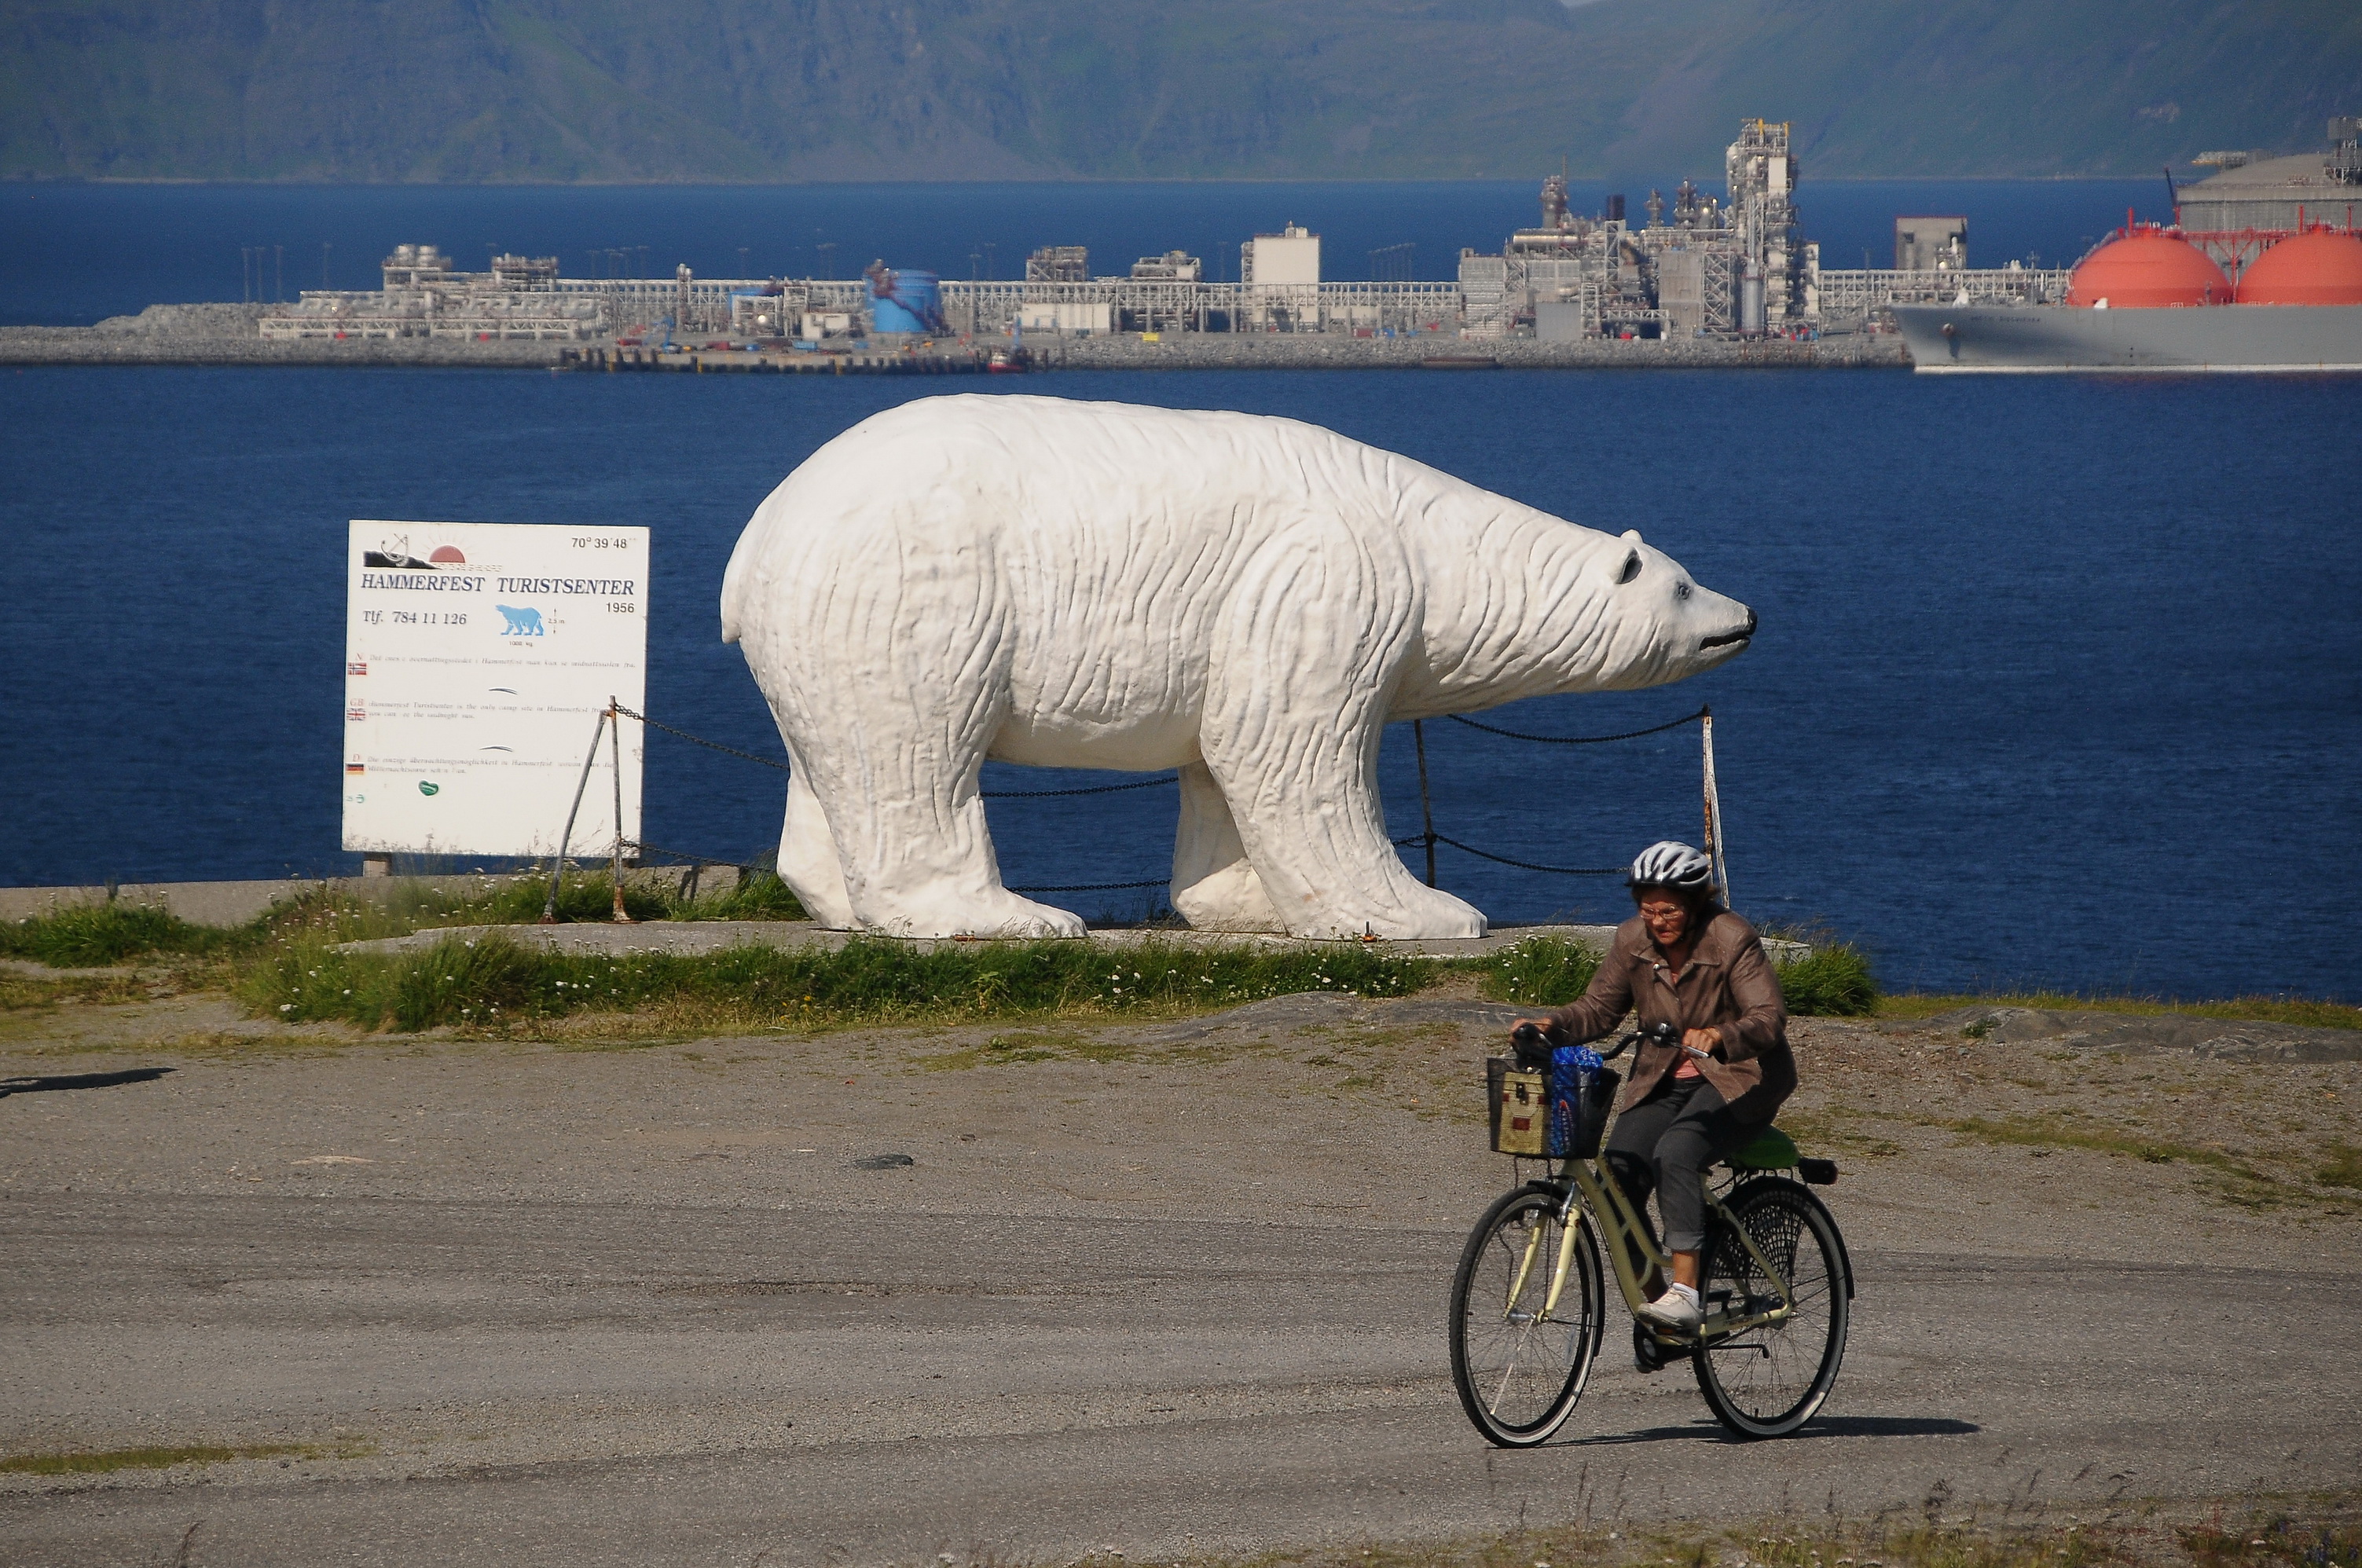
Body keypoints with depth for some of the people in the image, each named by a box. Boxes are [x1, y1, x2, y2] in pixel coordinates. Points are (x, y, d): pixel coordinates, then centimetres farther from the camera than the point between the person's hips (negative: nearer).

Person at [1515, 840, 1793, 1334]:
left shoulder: (1731, 938, -17)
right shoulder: (1633, 940, -1)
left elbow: (1769, 1017, -26)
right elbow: (1598, 1009, 3)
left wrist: (1718, 1037, -47)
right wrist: (1553, 1026, -18)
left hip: (1738, 1077, -5)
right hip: (1663, 1080, 6)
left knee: (1676, 1152, -33)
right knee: (1619, 1173, -19)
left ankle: (1685, 1293, -38)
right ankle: (1649, 1295, -5)